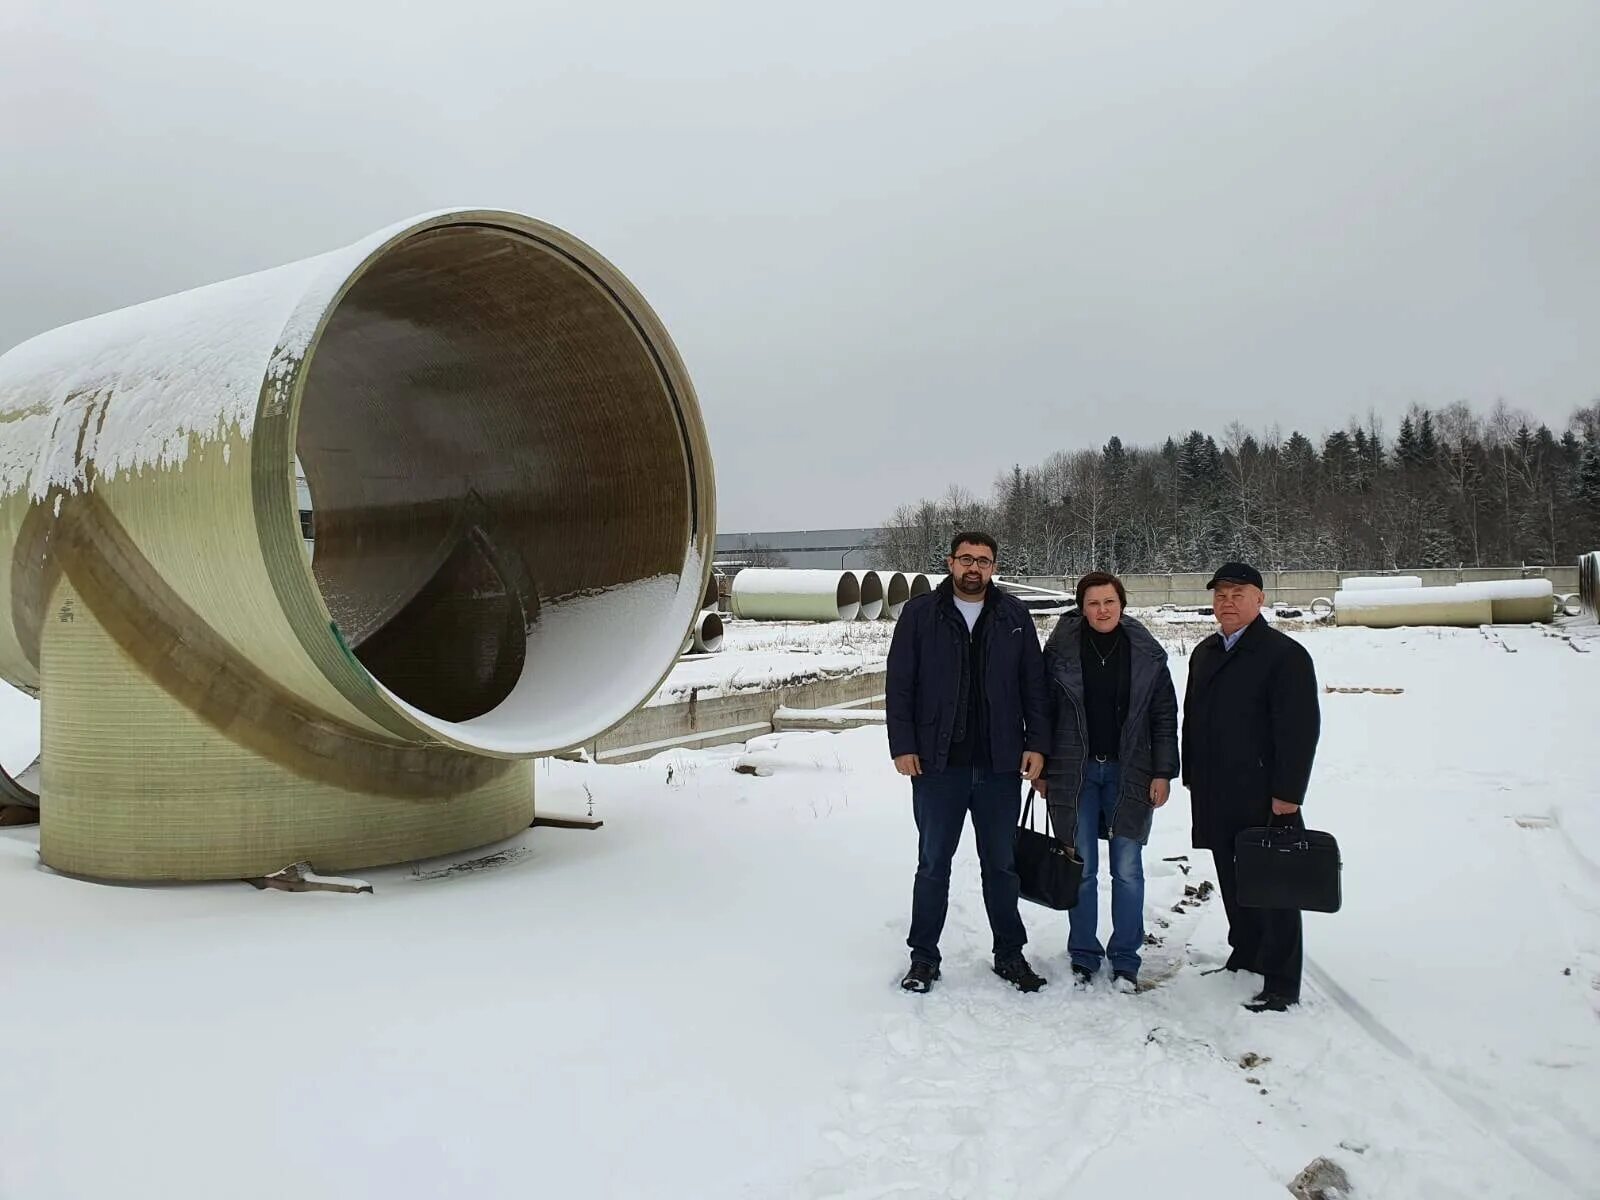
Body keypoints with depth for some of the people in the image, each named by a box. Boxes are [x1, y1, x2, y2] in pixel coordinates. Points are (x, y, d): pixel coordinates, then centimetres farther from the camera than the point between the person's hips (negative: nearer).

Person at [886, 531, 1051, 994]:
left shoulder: (1014, 616, 5)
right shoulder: (920, 613, 0)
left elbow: (1034, 684, 6)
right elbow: (899, 685, -1)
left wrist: (1037, 743, -2)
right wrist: (902, 746, -7)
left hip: (1000, 765, 1)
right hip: (937, 764, -1)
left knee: (1001, 864, 13)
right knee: (933, 864, 10)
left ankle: (1009, 954, 26)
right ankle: (924, 956, 22)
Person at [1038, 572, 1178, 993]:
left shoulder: (1147, 653, -1)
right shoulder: (1060, 650, -3)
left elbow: (1164, 717, 2)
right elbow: (1044, 711, 1)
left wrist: (1163, 772, -2)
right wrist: (1041, 769, 1)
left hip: (1128, 773, 0)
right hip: (1074, 772, 0)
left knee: (1127, 870, 5)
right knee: (1080, 869, 8)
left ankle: (1125, 959, 19)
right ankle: (1083, 956, 22)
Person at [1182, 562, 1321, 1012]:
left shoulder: (1284, 654, -9)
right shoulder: (1204, 652, 16)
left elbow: (1300, 728, -14)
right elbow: (1192, 718, 21)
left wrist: (1287, 794, -18)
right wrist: (1192, 778, 16)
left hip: (1264, 797, -7)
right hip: (1216, 797, 7)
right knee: (1233, 884, 16)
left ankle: (1282, 985, 5)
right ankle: (1245, 957, 31)